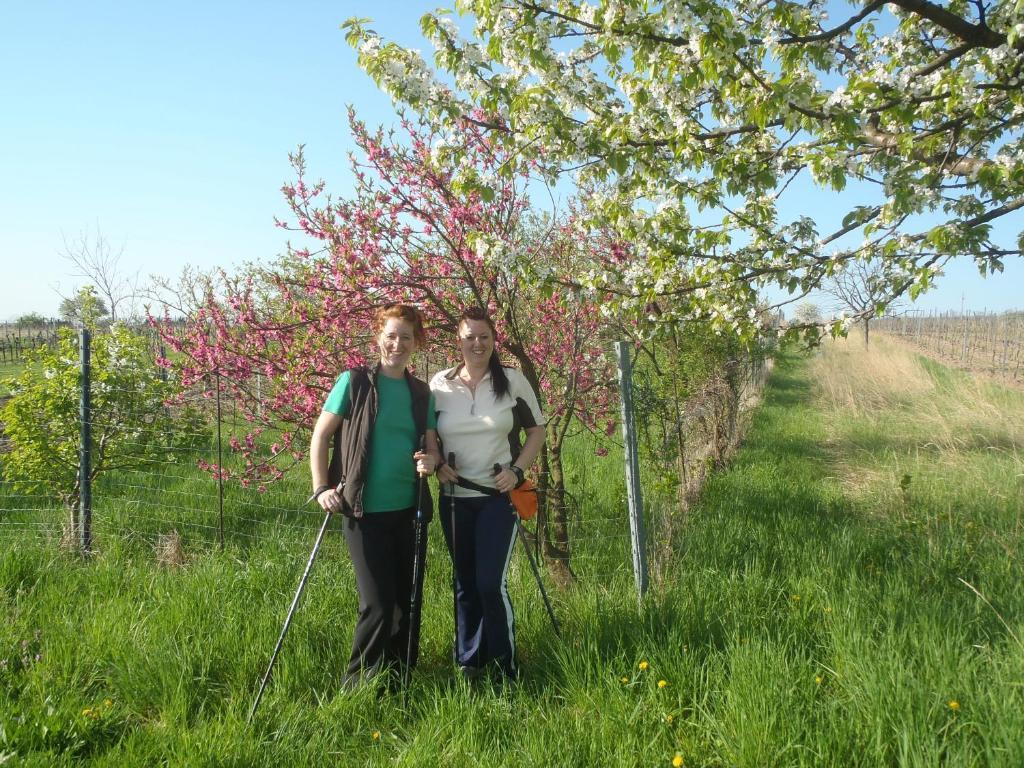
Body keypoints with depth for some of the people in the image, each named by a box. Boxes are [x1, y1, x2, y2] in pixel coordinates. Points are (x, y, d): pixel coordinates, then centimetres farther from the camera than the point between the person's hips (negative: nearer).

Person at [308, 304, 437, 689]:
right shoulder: (354, 382, -4)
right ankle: (359, 684, 15)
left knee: (408, 599, 12)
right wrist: (321, 487, -12)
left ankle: (399, 680, 30)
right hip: (366, 511, -5)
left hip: (410, 510, 5)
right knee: (377, 603, -5)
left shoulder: (422, 393, 8)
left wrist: (431, 460, -12)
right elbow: (320, 436, -2)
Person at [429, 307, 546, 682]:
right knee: (465, 584, 11)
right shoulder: (440, 383, 2)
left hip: (498, 496, -2)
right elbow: (427, 434, 12)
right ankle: (468, 662, 27)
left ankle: (504, 663, 9)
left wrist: (517, 470, -7)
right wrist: (438, 464, -6)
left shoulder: (513, 380, -2)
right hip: (455, 498, 3)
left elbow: (537, 430, 6)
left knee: (491, 583, -11)